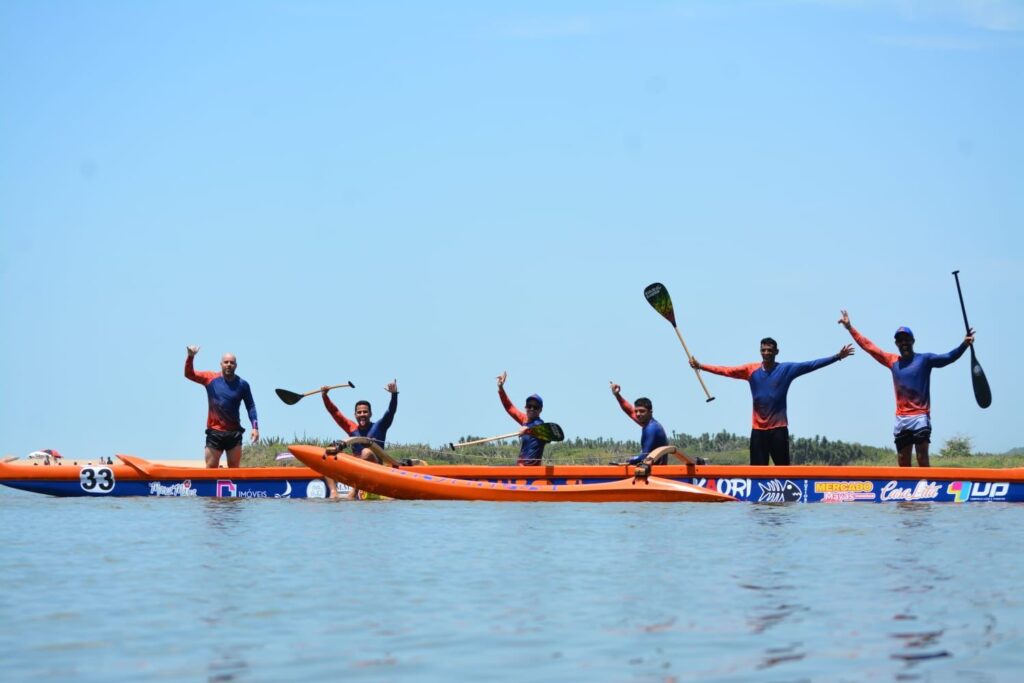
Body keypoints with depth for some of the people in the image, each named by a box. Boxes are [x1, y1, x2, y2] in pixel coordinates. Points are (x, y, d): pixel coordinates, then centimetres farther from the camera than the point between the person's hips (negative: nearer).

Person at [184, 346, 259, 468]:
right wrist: (190, 356, -17)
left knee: (234, 469, 5)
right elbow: (189, 374, -1)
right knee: (211, 468, -1)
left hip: (234, 433, 1)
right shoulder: (210, 378, -1)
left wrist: (255, 427, -5)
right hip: (214, 432, 0)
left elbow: (250, 406, 5)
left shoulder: (242, 384, -1)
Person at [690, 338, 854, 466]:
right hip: (758, 428, 2)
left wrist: (837, 357, -14)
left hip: (779, 428, -2)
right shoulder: (751, 370, 3)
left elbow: (811, 365, -7)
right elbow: (726, 370, 2)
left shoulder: (786, 369, -2)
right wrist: (700, 366, -4)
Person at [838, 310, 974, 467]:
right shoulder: (892, 361, 12)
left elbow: (948, 358, -14)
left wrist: (964, 345, -31)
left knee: (922, 460, -10)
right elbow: (868, 346, 18)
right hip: (901, 419, 5)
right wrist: (849, 327, 20)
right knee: (903, 463, 8)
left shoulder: (925, 359, 0)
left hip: (920, 418, -5)